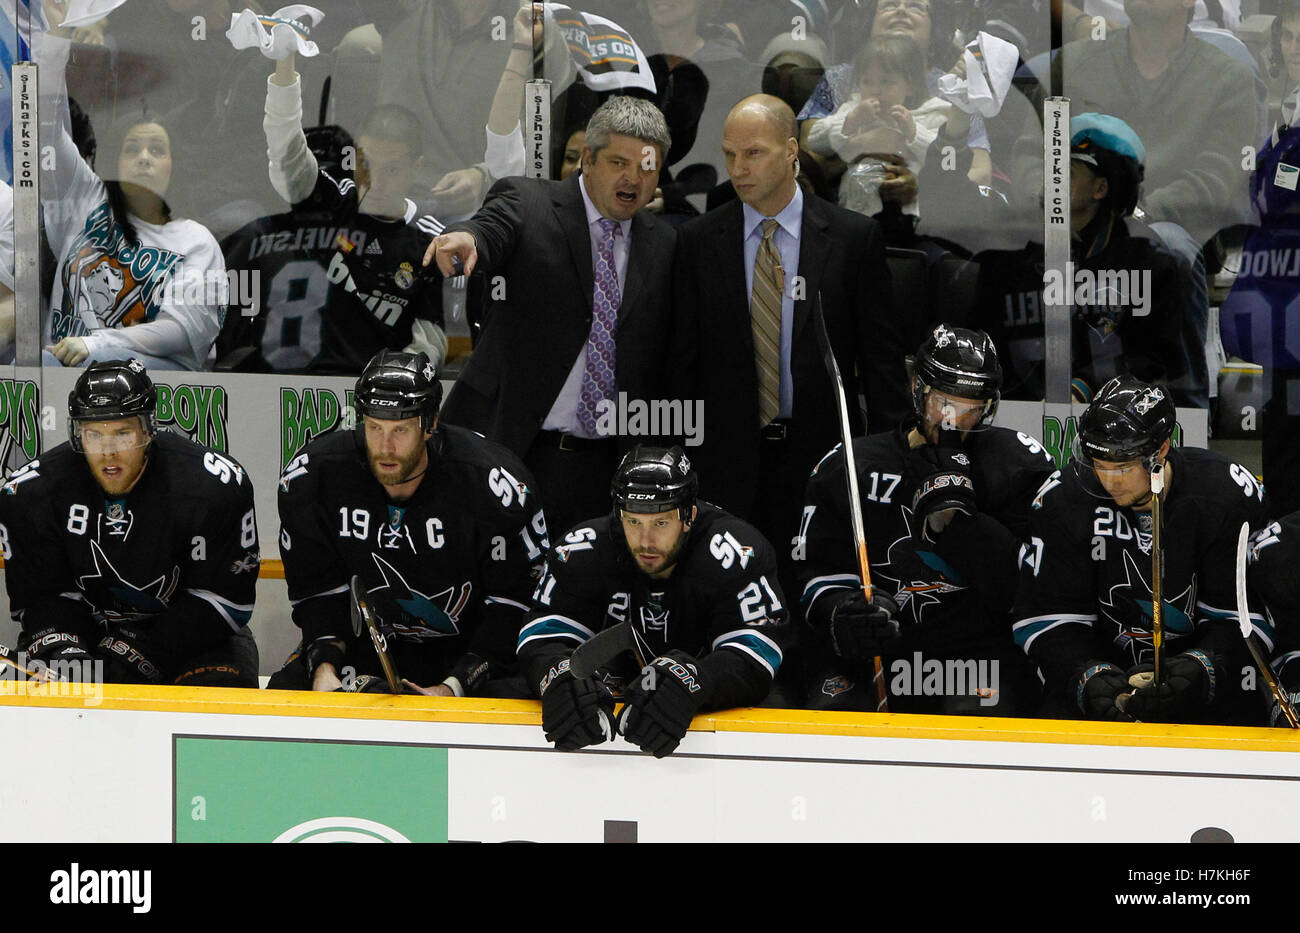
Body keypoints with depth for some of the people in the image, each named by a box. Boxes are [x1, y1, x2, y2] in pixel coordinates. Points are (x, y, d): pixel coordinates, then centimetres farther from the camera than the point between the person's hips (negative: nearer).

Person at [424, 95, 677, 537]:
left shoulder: (664, 244, 12)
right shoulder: (525, 202, 1)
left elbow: (667, 361, 15)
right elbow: (491, 231, -21)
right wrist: (465, 238, -46)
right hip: (508, 448, -3)